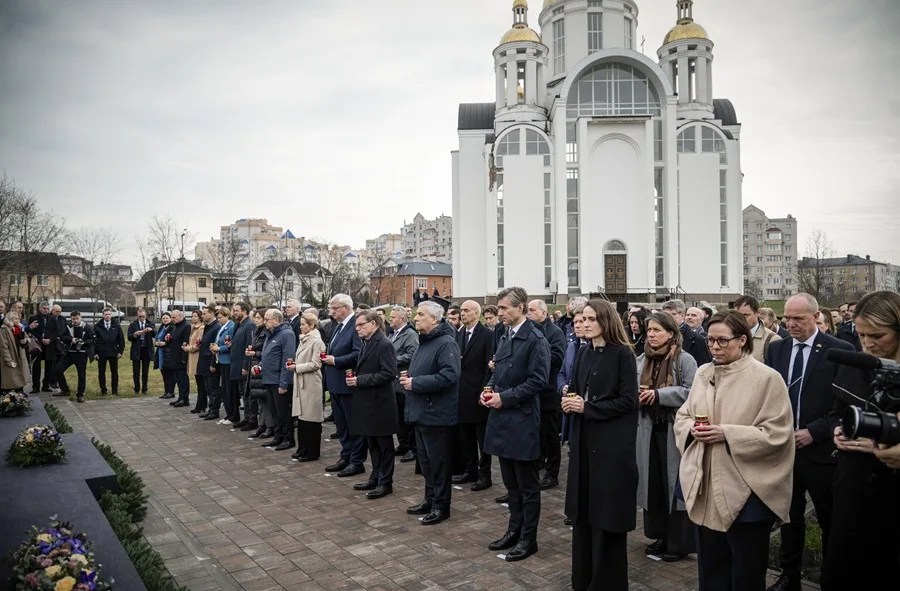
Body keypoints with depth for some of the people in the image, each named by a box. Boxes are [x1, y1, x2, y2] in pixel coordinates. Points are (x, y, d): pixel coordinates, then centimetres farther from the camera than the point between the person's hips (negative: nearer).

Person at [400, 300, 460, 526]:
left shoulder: (446, 343, -17)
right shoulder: (424, 341, 15)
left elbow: (449, 376, -28)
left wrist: (415, 383, -22)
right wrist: (409, 379, 5)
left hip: (436, 413, -9)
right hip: (421, 411, 10)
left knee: (438, 461, 2)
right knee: (425, 460, 17)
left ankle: (441, 505, 14)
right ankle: (430, 499, 30)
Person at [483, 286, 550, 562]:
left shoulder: (535, 339, -14)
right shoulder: (505, 337, 11)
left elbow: (538, 381, -18)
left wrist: (505, 397, -17)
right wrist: (490, 389, 2)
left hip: (522, 419, -8)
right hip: (502, 417, 8)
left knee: (527, 485, 6)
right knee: (510, 482, 18)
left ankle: (528, 538, 18)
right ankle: (514, 530, 32)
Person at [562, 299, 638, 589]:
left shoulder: (622, 353, -9)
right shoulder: (584, 353, 10)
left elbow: (628, 400, -14)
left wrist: (587, 407, -16)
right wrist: (569, 400, -6)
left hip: (611, 443, -6)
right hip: (584, 439, 6)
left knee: (607, 513, 2)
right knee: (583, 511, 12)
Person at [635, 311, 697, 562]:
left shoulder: (684, 360, -7)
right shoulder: (641, 360, 10)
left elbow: (692, 392, -17)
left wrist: (658, 394, -21)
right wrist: (636, 394, -10)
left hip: (675, 431, -5)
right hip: (648, 429, 5)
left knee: (675, 483, 2)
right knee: (653, 483, 11)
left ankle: (679, 542, 15)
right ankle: (660, 535, 26)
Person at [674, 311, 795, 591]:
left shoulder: (767, 378, -11)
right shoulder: (702, 373, 6)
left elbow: (776, 434, -14)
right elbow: (682, 416, 12)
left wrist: (727, 434, -22)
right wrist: (692, 428, -10)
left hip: (746, 491, -5)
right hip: (706, 487, 5)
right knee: (710, 568, 18)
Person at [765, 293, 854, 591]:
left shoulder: (840, 350, -9)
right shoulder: (777, 349, 5)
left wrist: (814, 432, -16)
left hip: (820, 449, -4)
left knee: (830, 519, 12)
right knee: (789, 515, 16)